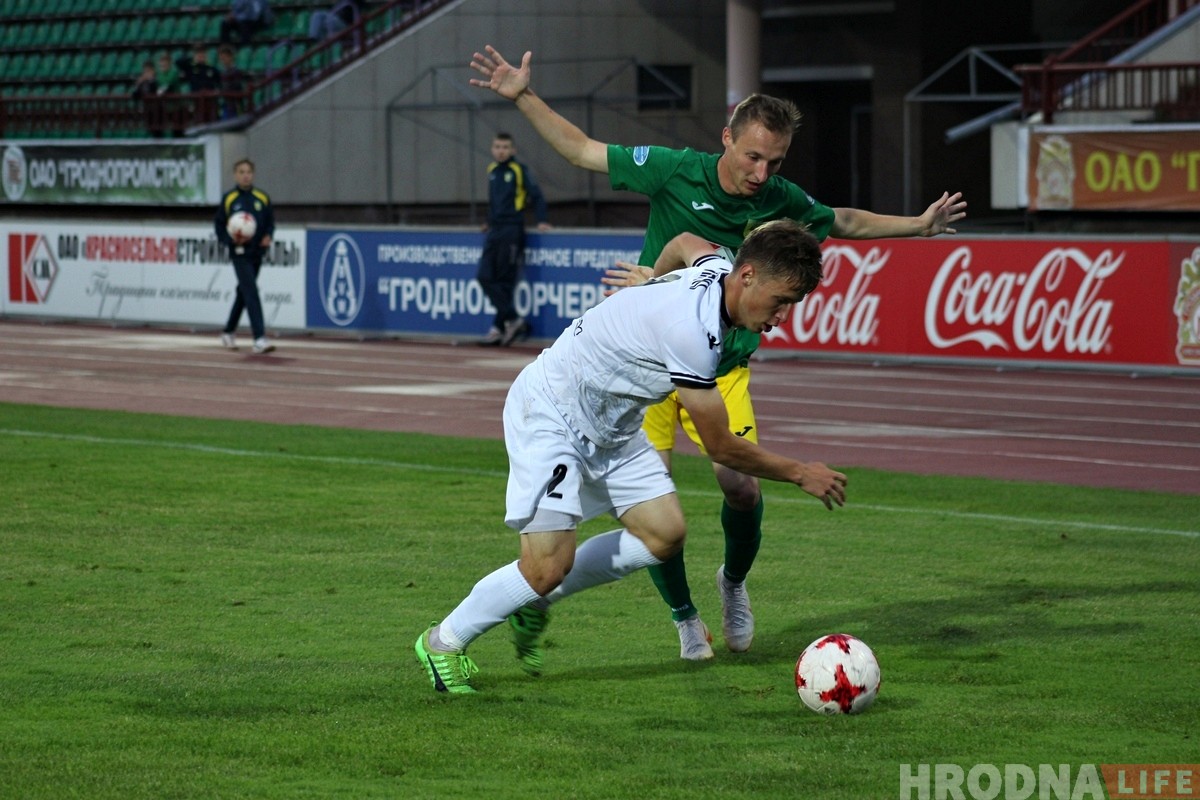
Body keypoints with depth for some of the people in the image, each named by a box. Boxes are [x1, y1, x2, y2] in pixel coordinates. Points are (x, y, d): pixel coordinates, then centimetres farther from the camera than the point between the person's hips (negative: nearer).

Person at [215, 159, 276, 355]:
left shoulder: (262, 198, 5)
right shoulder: (229, 199, -3)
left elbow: (270, 221, 12)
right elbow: (219, 224, 1)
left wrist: (268, 236, -8)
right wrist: (230, 240, -15)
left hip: (257, 252, 5)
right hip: (240, 252, -5)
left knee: (243, 293, 17)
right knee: (251, 293, -16)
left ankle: (228, 333, 35)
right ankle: (259, 338, -22)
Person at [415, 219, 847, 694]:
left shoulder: (718, 269, -8)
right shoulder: (692, 331, -33)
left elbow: (683, 243, 21)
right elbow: (721, 448, -22)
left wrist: (654, 281, 40)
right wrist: (800, 474, -11)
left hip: (610, 423, 10)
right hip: (550, 415, -10)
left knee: (664, 534, 0)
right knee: (549, 566, -17)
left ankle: (536, 601, 15)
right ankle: (444, 643, 6)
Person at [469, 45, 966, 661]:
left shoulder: (783, 203, -5)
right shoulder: (675, 171, -12)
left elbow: (844, 222, 18)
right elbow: (582, 150, -3)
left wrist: (919, 225, 16)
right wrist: (522, 97, -10)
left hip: (722, 366, 1)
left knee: (741, 486, -16)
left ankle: (734, 582, 17)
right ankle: (684, 617, 14)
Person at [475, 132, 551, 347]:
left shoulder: (519, 170, -5)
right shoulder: (492, 171, 14)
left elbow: (536, 196, -6)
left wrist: (541, 221, -14)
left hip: (512, 231, -7)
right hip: (494, 231, 7)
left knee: (505, 280, -4)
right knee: (485, 277, -1)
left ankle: (499, 328, 1)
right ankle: (513, 319, 3)